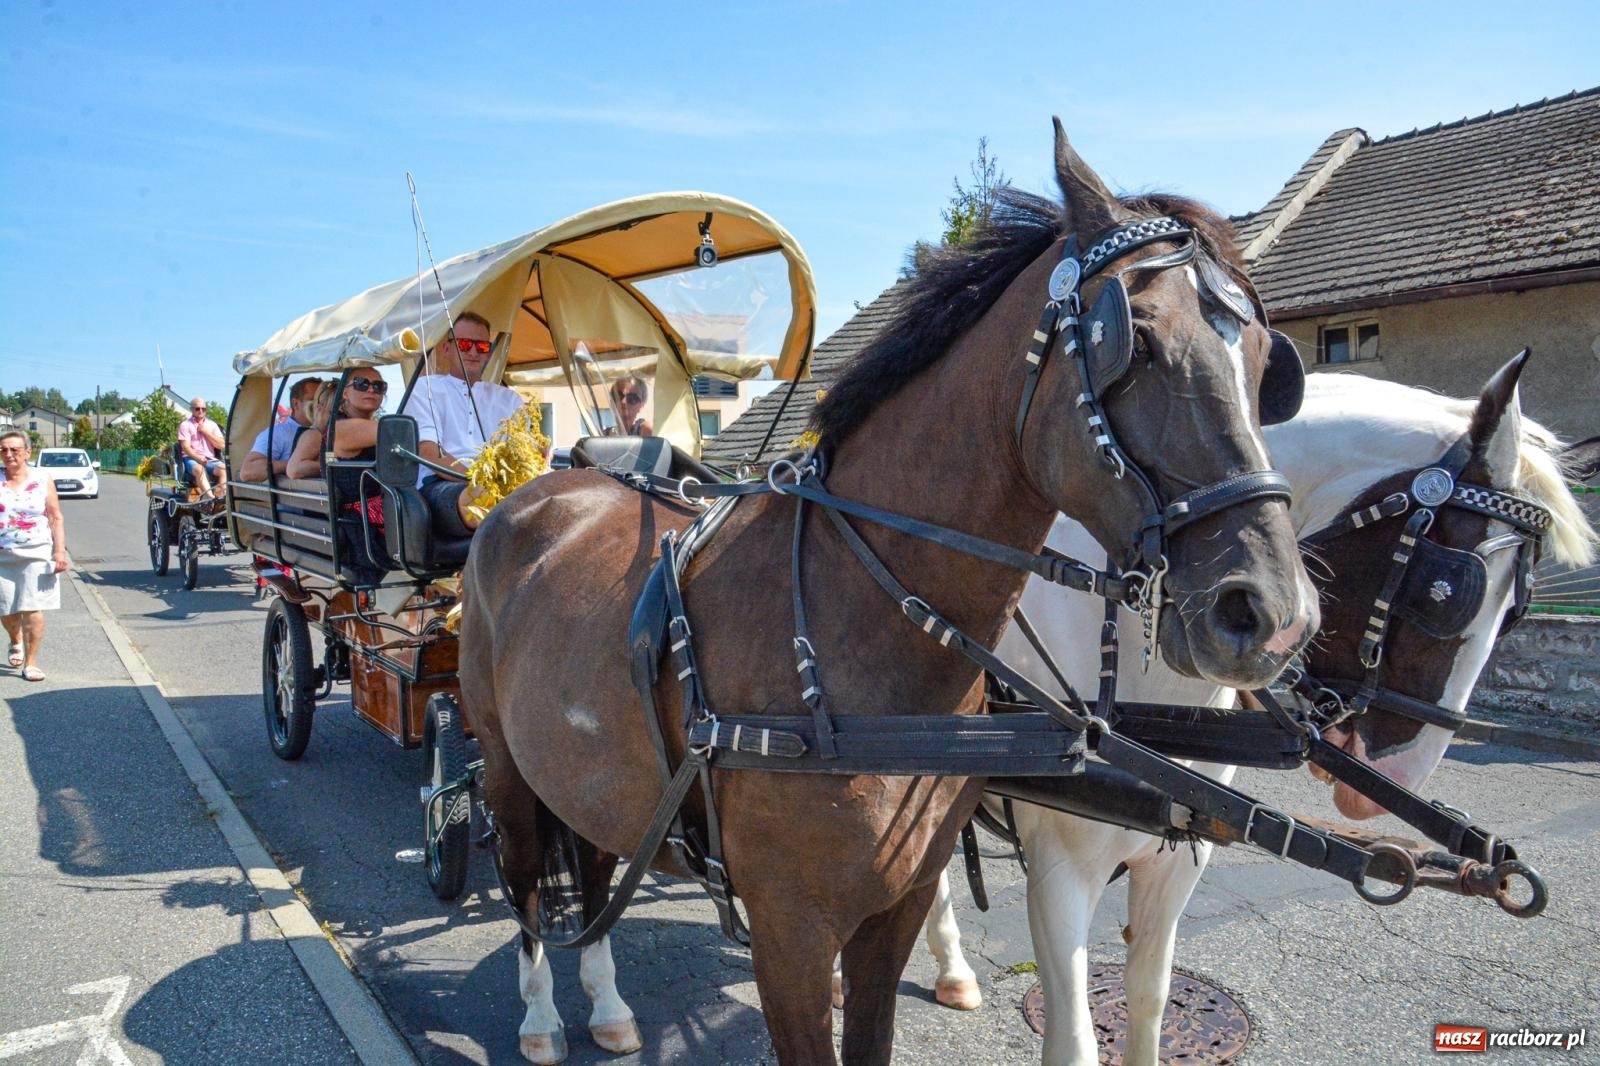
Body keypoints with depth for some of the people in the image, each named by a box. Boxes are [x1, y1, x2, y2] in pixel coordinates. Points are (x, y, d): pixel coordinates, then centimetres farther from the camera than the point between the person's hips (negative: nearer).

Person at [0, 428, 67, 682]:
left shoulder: (42, 482, 2)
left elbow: (56, 518, 3)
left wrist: (59, 551, -4)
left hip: (36, 555, -2)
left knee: (33, 610, -7)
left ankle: (30, 663, 2)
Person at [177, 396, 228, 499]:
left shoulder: (212, 425, 20)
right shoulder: (185, 425, 9)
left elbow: (221, 445, 9)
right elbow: (186, 447, -3)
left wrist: (206, 432, 0)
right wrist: (198, 458, -21)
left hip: (210, 459, 3)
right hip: (192, 458, -3)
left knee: (224, 469, -30)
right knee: (199, 469, -38)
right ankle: (210, 496, -55)